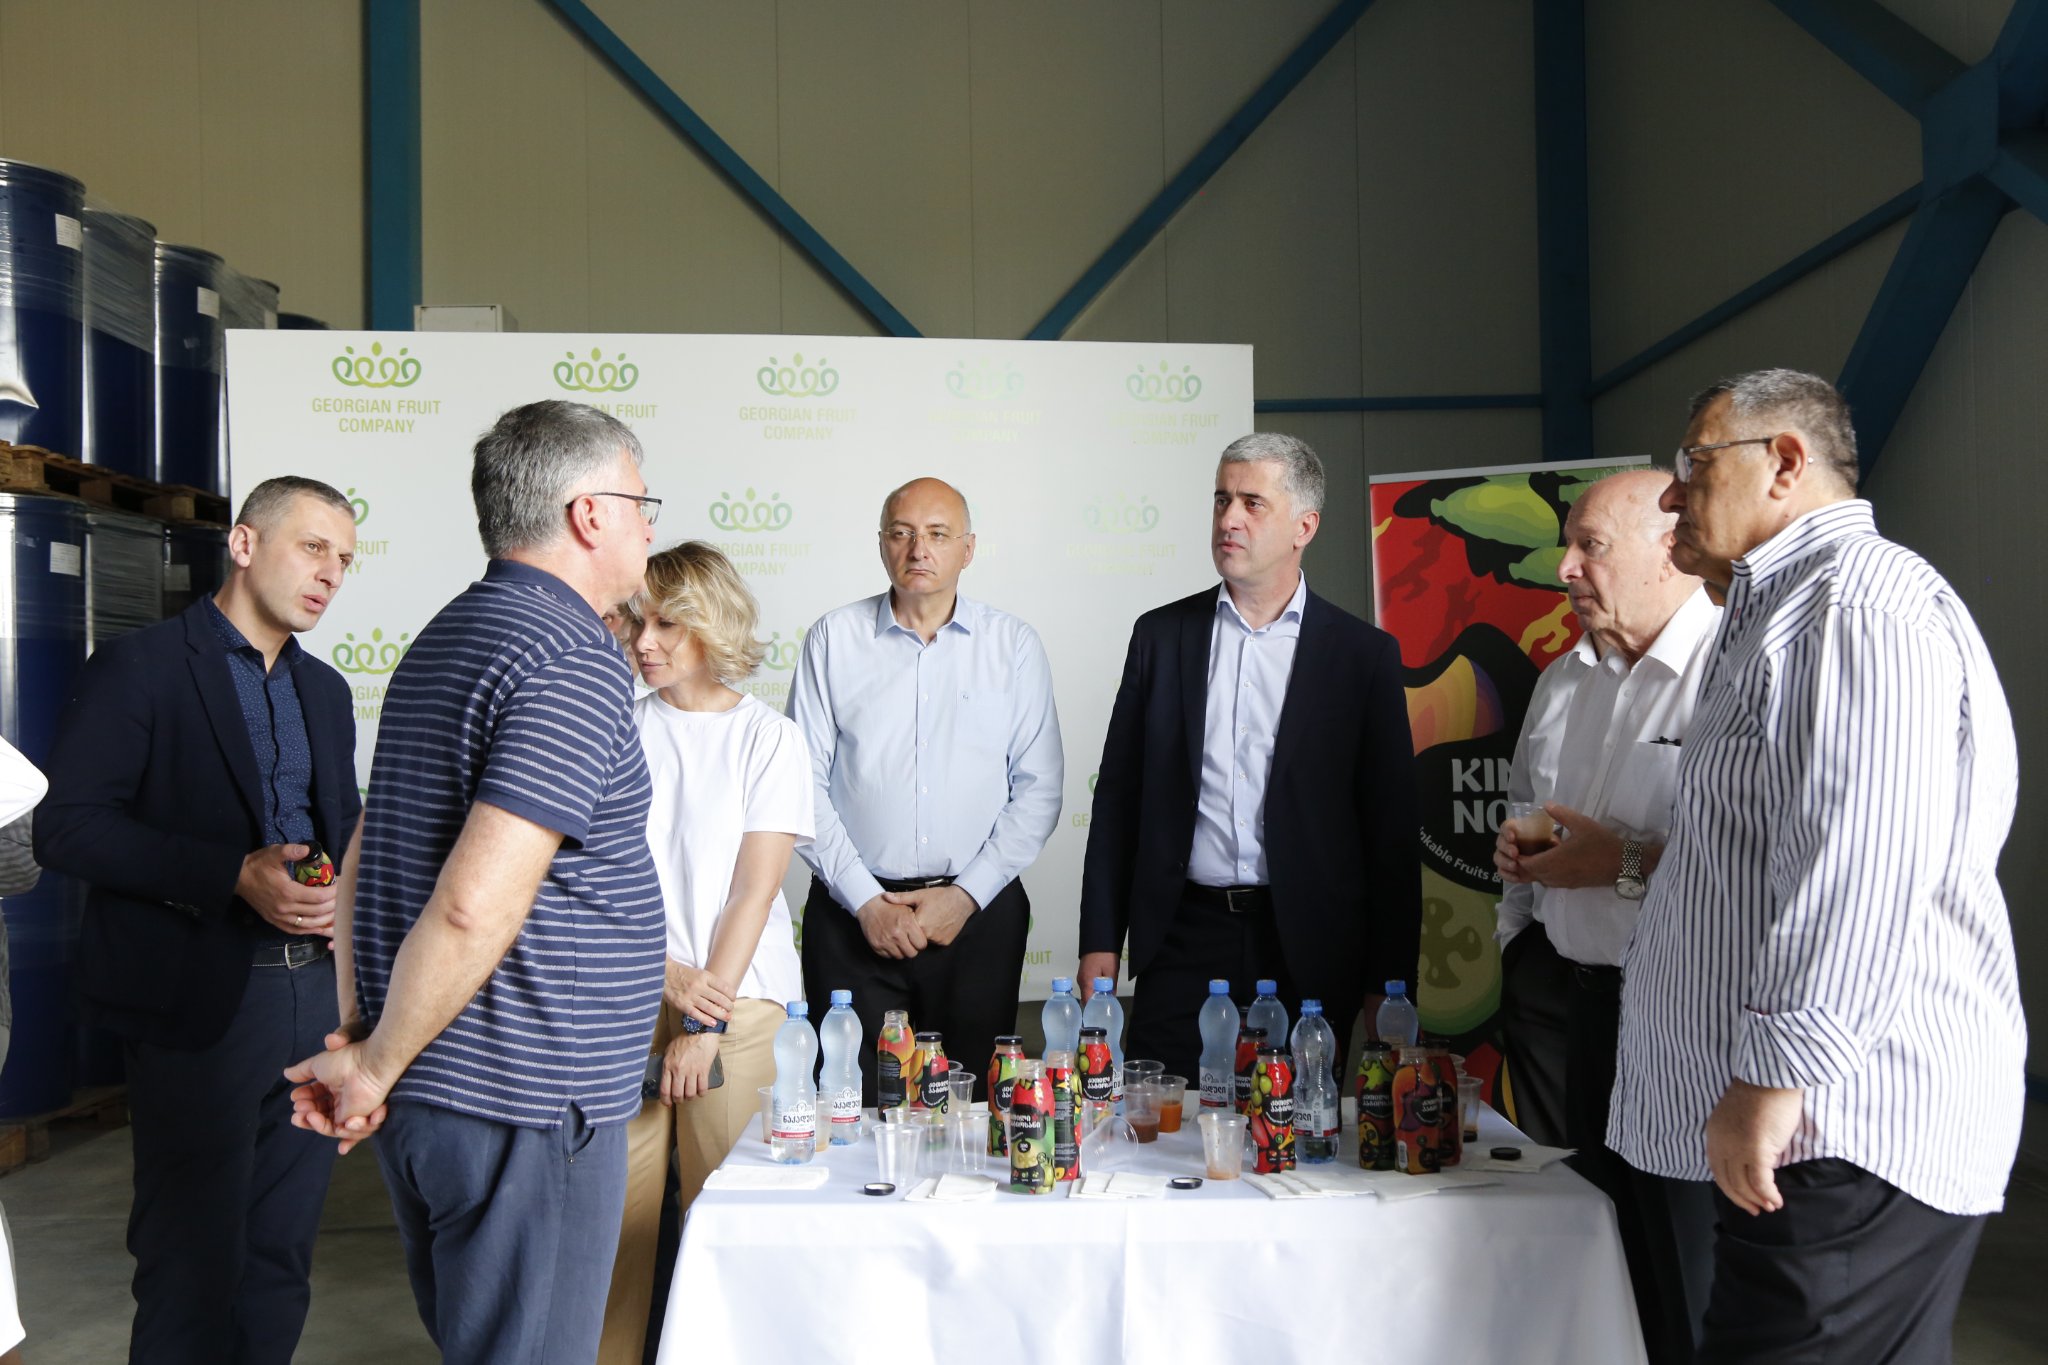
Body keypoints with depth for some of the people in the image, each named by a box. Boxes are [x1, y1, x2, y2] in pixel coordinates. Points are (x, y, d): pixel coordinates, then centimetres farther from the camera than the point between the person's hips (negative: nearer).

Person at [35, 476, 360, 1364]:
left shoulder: (325, 691, 14)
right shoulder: (137, 669, -6)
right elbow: (64, 826, -13)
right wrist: (235, 879, -22)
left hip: (316, 991, 6)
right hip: (199, 1005, -6)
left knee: (281, 1258, 14)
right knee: (193, 1267, 3)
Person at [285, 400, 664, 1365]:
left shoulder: (443, 640, 13)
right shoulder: (577, 665, -18)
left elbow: (366, 860, 15)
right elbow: (475, 907, -26)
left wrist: (355, 1034, 11)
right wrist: (375, 1067, -13)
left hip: (426, 1103, 9)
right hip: (523, 1105, -9)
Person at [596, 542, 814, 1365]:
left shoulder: (769, 738, 2)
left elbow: (755, 889, -3)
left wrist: (708, 1019, -8)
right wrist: (670, 980, -9)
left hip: (738, 1000, -1)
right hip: (628, 996, 2)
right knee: (615, 1201, 1)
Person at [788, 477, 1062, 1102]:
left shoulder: (1014, 644, 5)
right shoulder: (834, 638, 4)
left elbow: (1039, 787, 2)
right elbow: (802, 782, 1)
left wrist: (966, 895, -6)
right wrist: (864, 899, -7)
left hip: (979, 911, 1)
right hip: (854, 915, 0)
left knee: (974, 1102, 5)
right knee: (853, 1103, 1)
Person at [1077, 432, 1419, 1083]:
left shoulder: (1364, 654, 2)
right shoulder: (1160, 634, 7)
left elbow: (1390, 828, 2)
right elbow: (1118, 796, 9)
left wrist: (1388, 981, -1)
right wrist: (1099, 941, 4)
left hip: (1307, 950, -1)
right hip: (1183, 938, 1)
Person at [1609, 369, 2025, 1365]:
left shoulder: (1857, 596, -13)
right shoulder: (1783, 612, 21)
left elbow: (1858, 864, -23)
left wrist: (1774, 1076, -24)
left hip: (1847, 1141, -10)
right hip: (1808, 1132, 10)